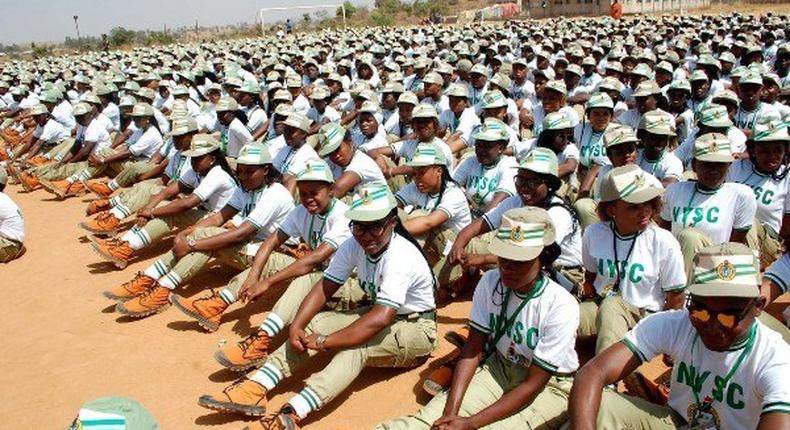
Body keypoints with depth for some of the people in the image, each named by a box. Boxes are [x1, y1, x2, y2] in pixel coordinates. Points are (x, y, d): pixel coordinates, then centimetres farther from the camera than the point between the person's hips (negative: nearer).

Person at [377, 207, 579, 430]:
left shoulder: (562, 307, -25)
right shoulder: (490, 282, -12)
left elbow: (534, 384, -22)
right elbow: (473, 348, -9)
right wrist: (450, 412, -22)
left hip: (550, 384, -4)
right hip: (498, 367, 4)